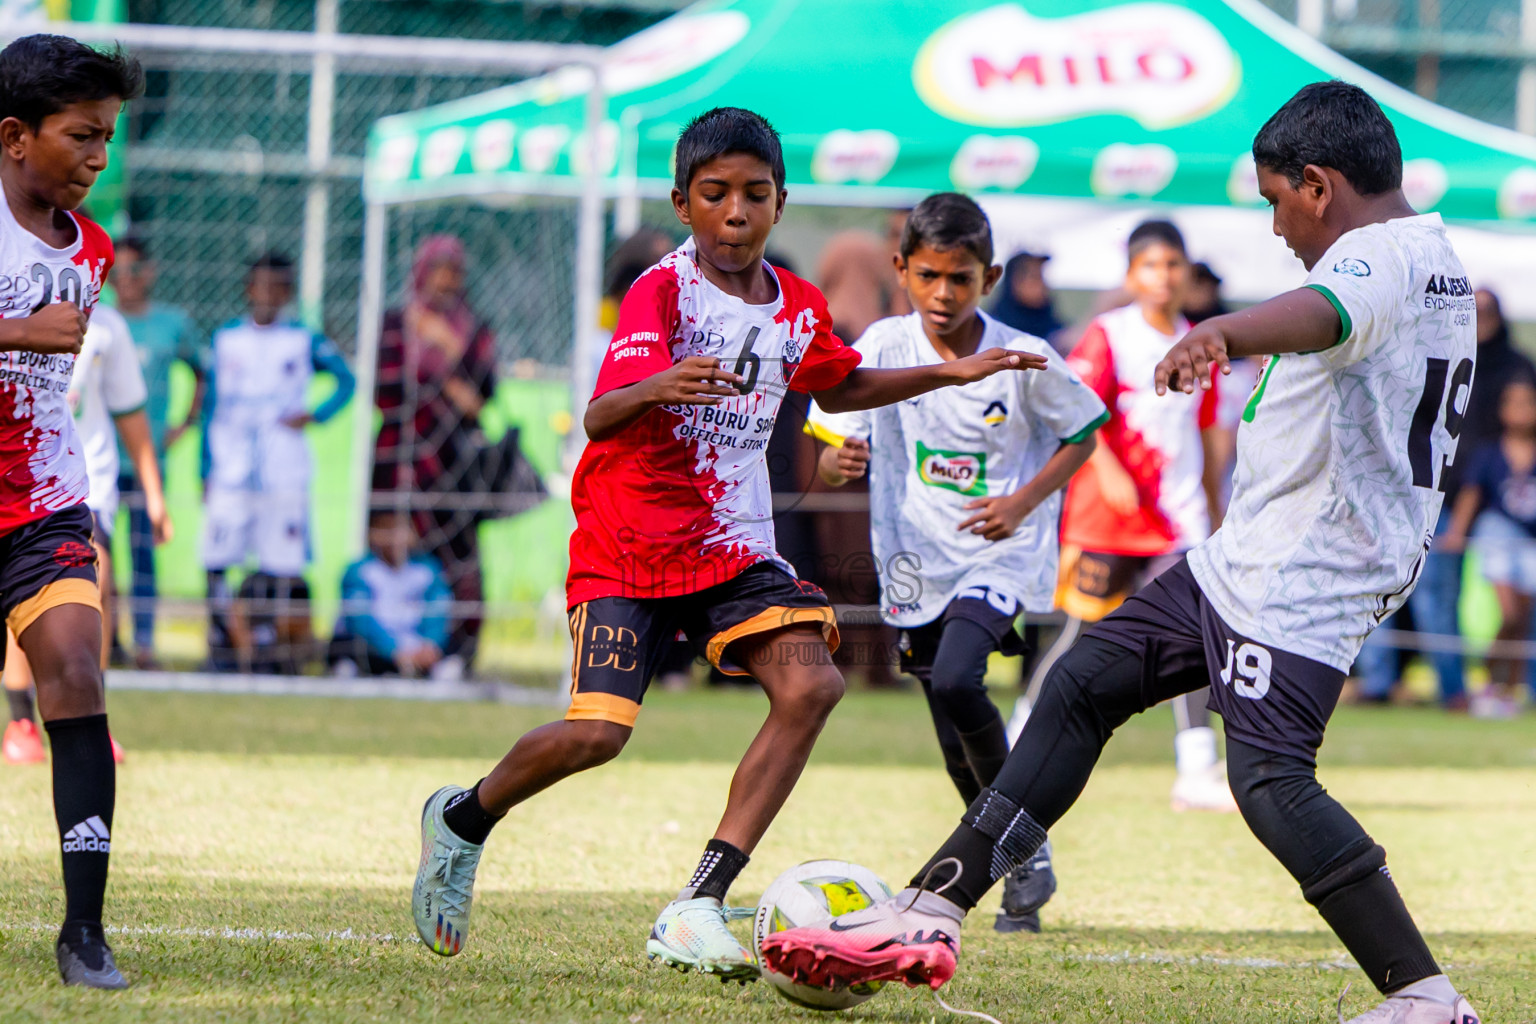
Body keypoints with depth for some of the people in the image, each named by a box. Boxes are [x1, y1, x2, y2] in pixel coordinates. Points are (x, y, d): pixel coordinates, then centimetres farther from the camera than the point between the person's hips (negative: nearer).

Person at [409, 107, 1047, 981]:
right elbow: (598, 418, -28)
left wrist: (952, 374, 25)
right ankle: (463, 820, 15)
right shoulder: (662, 292, -14)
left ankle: (696, 911, -17)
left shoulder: (798, 309, 6)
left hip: (735, 546, 6)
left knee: (812, 685, -18)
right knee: (598, 732, -19)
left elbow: (838, 387, 29)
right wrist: (655, 391, -50)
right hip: (628, 546, -6)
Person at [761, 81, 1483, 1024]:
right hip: (1243, 557, 11)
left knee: (1270, 777, -22)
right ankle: (934, 913, 12)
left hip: (1300, 582, -11)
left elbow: (1326, 312, -43)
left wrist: (1223, 334, -63)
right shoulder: (1439, 263, 16)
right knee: (1083, 688, 11)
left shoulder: (1379, 257, -18)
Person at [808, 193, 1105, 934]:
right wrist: (839, 462, -28)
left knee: (955, 682, -27)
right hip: (918, 560, 3)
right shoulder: (883, 347, -7)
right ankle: (1020, 870, 31)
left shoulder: (1023, 360, -12)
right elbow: (832, 456, -3)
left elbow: (1083, 433, 3)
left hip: (1002, 556, -3)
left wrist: (1024, 501, -12)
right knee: (959, 751, 8)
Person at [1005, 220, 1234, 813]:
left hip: (1178, 518, 4)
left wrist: (1216, 514, 23)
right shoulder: (1108, 336, -4)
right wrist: (1107, 470, -31)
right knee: (1084, 633, 2)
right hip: (1106, 517, -4)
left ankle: (1197, 770, -12)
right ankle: (1024, 737, 21)